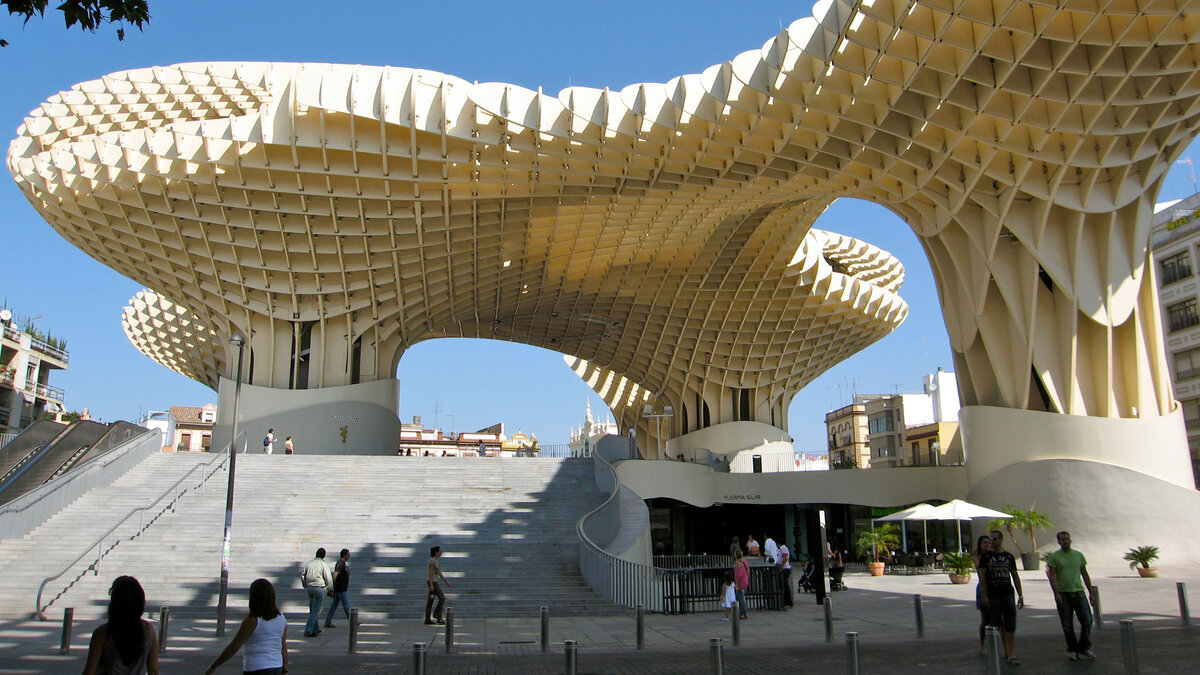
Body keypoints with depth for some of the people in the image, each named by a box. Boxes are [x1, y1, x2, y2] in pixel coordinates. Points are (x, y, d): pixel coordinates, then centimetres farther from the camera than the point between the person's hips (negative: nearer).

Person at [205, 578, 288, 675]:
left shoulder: (252, 620, -15)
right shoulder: (281, 618, 2)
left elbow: (233, 648, -13)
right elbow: (284, 646, 6)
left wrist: (212, 667, -4)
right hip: (277, 667, 7)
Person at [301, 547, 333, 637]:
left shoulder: (309, 563, 7)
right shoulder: (323, 564, -8)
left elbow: (303, 576, 12)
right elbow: (328, 578, -7)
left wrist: (306, 587, 25)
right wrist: (330, 589, 7)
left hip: (309, 588, 6)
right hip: (319, 588, -6)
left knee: (313, 609, 17)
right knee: (315, 610, -1)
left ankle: (316, 629, 25)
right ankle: (308, 631, -5)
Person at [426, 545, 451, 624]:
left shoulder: (434, 560, 16)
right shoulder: (432, 560, -14)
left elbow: (439, 572, 19)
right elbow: (430, 573, -20)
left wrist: (446, 582, 19)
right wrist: (431, 585, -24)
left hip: (433, 582, 9)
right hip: (432, 582, -9)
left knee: (430, 600, 8)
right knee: (442, 598, -6)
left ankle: (427, 619, 8)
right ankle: (437, 616, -1)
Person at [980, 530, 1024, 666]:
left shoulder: (1009, 556, 9)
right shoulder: (986, 556, 3)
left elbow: (1015, 576, 13)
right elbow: (982, 577, 0)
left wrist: (1020, 595, 8)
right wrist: (984, 596, -6)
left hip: (1008, 594, 1)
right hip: (993, 595, -1)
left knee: (1011, 626, -3)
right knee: (995, 625, 2)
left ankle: (1011, 654, -2)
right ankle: (1006, 651, 15)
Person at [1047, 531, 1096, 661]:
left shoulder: (1079, 555, 10)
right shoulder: (1054, 556, -1)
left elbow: (1085, 575, 14)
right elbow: (1052, 577, -5)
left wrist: (1091, 593, 10)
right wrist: (1056, 594, -15)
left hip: (1078, 592, 3)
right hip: (1063, 594, -3)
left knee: (1087, 621, -2)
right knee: (1067, 625, 3)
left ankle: (1084, 648, 16)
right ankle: (1072, 650, 15)